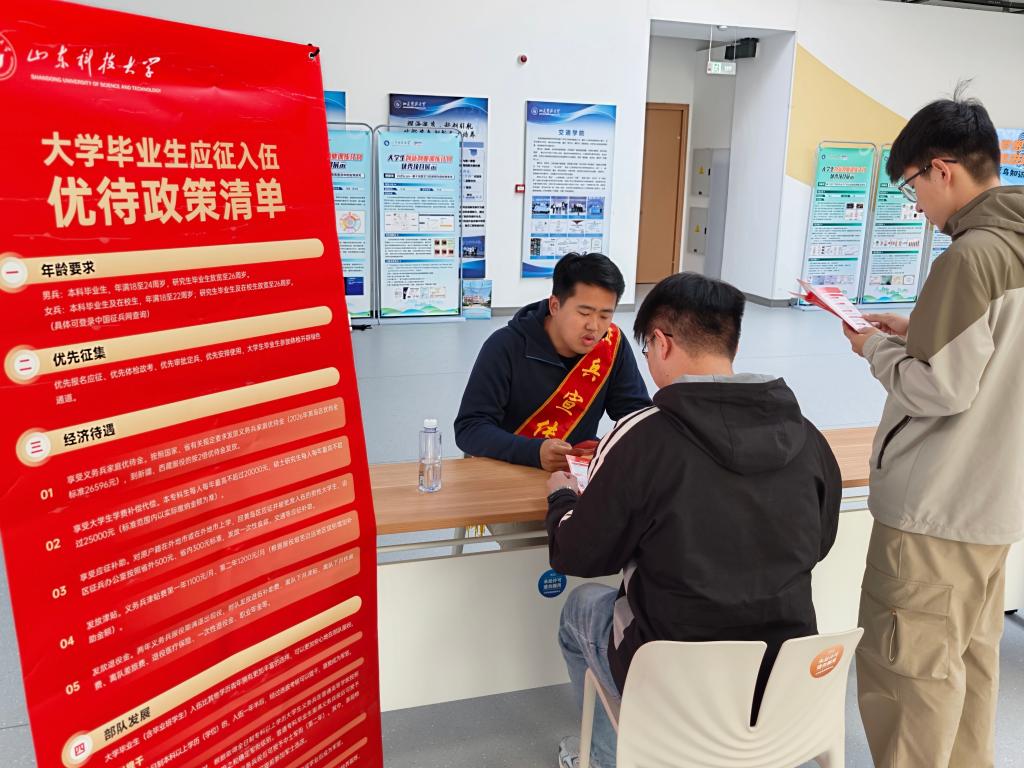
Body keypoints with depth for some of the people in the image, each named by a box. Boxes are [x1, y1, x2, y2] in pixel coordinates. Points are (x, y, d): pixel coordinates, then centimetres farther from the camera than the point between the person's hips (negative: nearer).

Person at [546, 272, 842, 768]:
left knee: (582, 608, 25)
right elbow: (817, 546, 8)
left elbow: (577, 557, -10)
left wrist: (561, 496, 12)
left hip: (676, 694, -4)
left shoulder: (642, 438, -22)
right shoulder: (807, 438, -9)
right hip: (788, 687, 5)